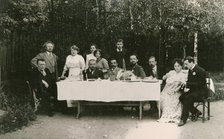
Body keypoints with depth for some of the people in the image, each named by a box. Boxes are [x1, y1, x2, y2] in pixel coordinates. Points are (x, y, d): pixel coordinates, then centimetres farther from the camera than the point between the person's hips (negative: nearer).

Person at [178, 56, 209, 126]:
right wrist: (186, 87, -4)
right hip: (193, 90, 9)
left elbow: (200, 84, -20)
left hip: (201, 92, -8)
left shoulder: (200, 71, -17)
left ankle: (183, 119, -23)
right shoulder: (190, 70, 9)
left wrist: (189, 88, -20)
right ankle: (196, 112, 2)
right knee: (181, 97, -13)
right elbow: (188, 81, 17)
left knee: (188, 98, -29)